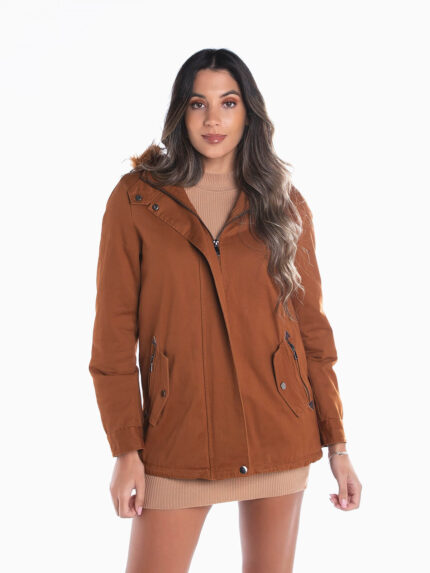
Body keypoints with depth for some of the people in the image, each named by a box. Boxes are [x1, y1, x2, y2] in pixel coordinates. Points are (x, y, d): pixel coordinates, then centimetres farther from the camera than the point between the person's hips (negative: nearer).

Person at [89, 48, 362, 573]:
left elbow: (311, 325, 6)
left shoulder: (284, 204, 5)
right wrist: (125, 449, -7)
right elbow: (114, 332, -1)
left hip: (278, 430, 2)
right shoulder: (136, 199, -1)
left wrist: (336, 444, 3)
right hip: (178, 437, -1)